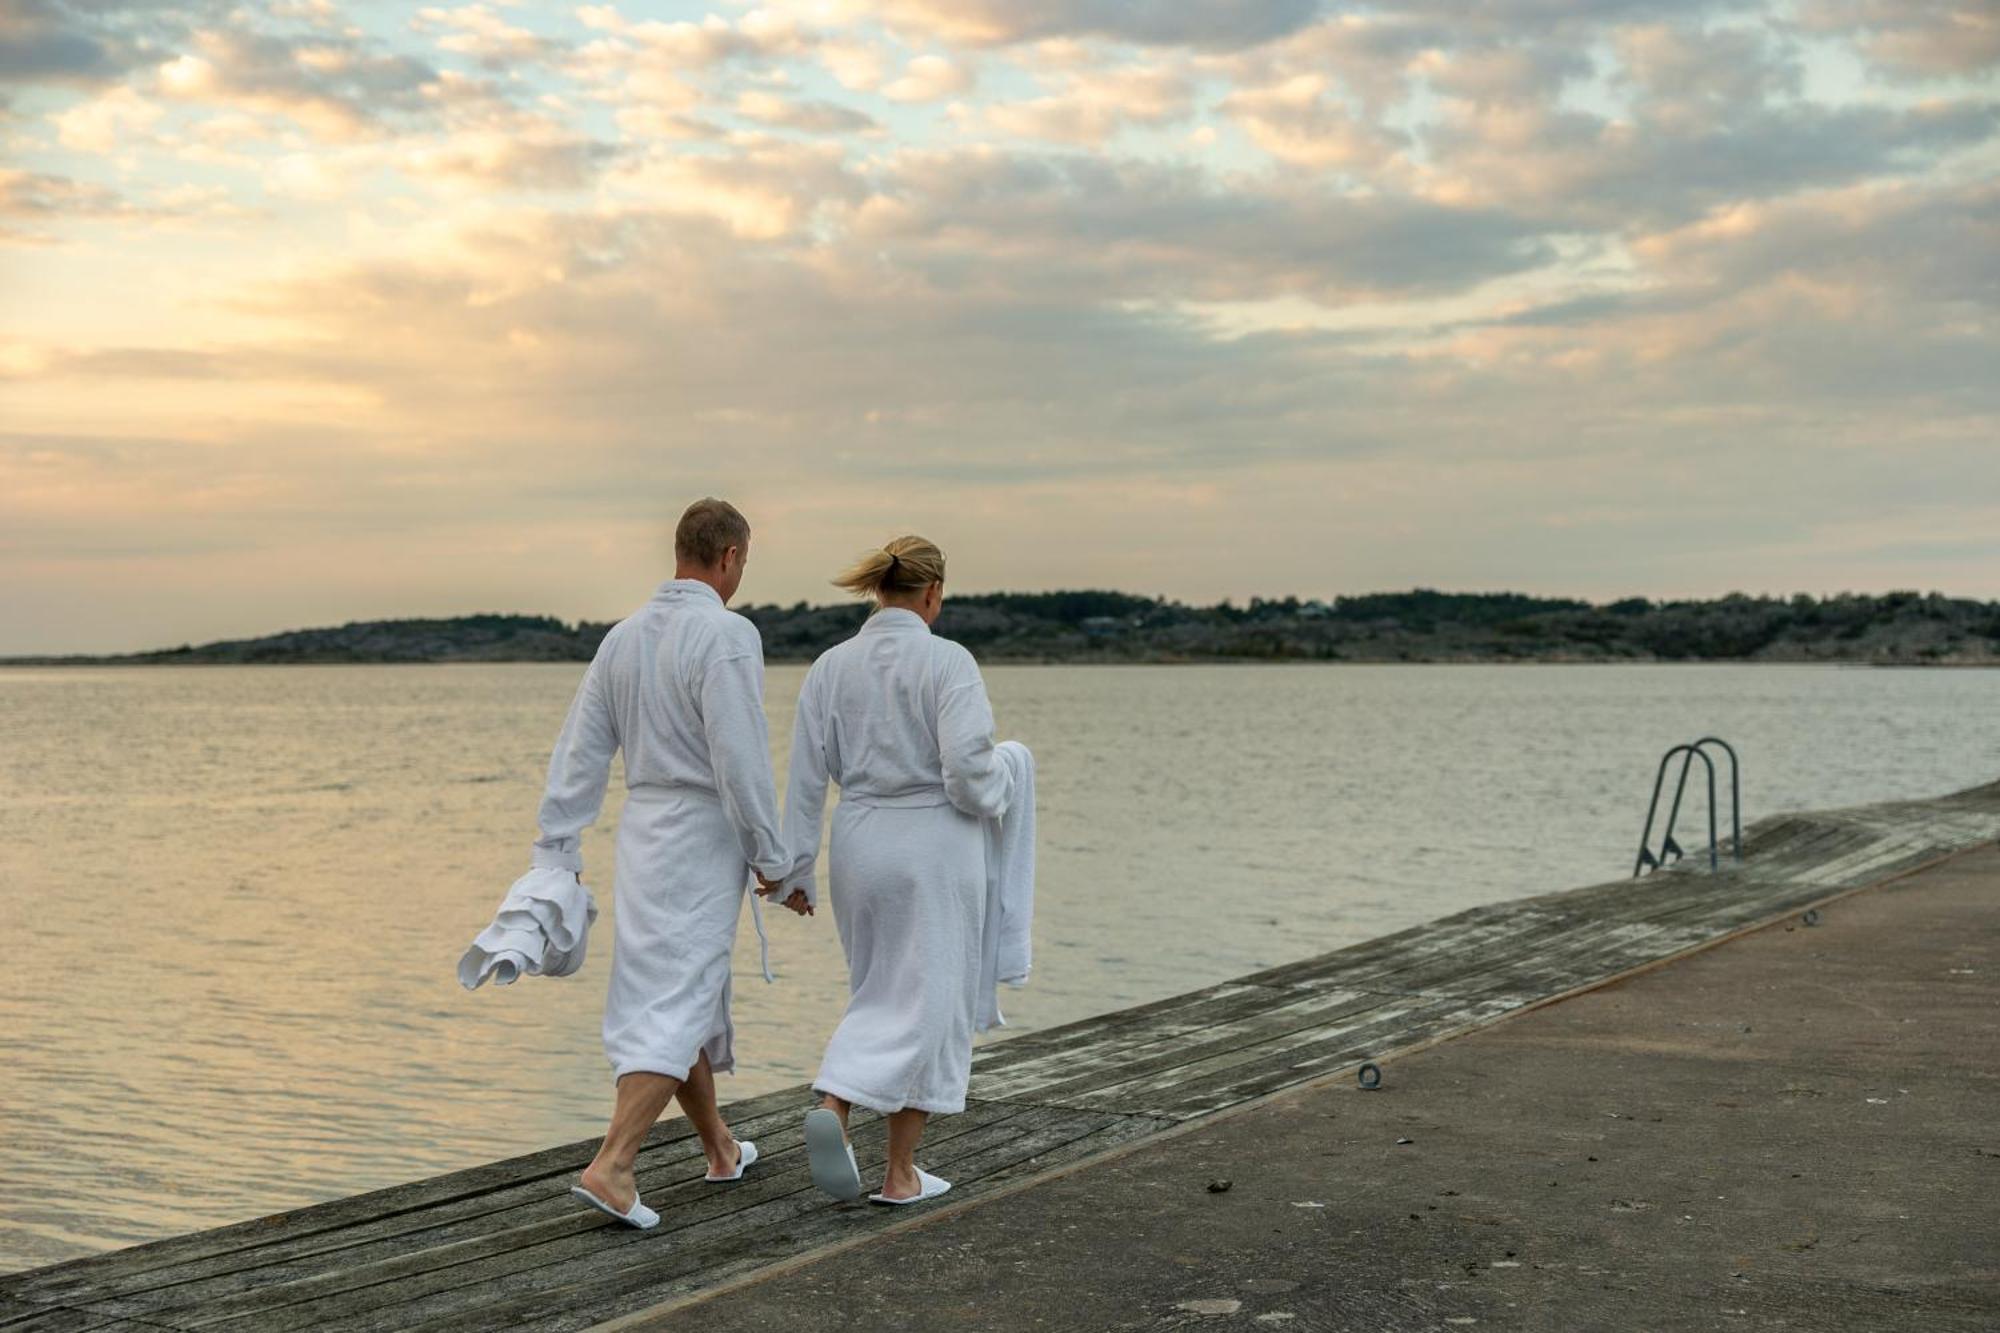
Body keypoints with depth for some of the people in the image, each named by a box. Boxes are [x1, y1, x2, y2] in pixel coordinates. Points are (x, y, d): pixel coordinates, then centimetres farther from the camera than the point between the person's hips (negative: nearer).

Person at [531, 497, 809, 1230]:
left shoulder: (625, 635, 8)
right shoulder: (727, 634, -15)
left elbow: (579, 750, 6)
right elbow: (740, 760, -21)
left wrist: (556, 855, 8)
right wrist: (773, 859, -12)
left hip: (642, 832, 8)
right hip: (703, 840, -8)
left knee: (686, 993, 19)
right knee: (672, 1011, -7)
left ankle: (721, 1150, 34)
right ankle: (610, 1167, -17)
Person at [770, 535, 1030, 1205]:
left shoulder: (832, 666, 3)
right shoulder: (948, 661, -11)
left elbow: (806, 777, 3)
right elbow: (968, 771, -19)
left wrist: (796, 869, 9)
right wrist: (1004, 780, 3)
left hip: (859, 846, 5)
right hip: (935, 847, -5)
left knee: (879, 997, 19)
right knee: (929, 1003, 6)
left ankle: (832, 1106, -5)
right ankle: (900, 1174, 9)